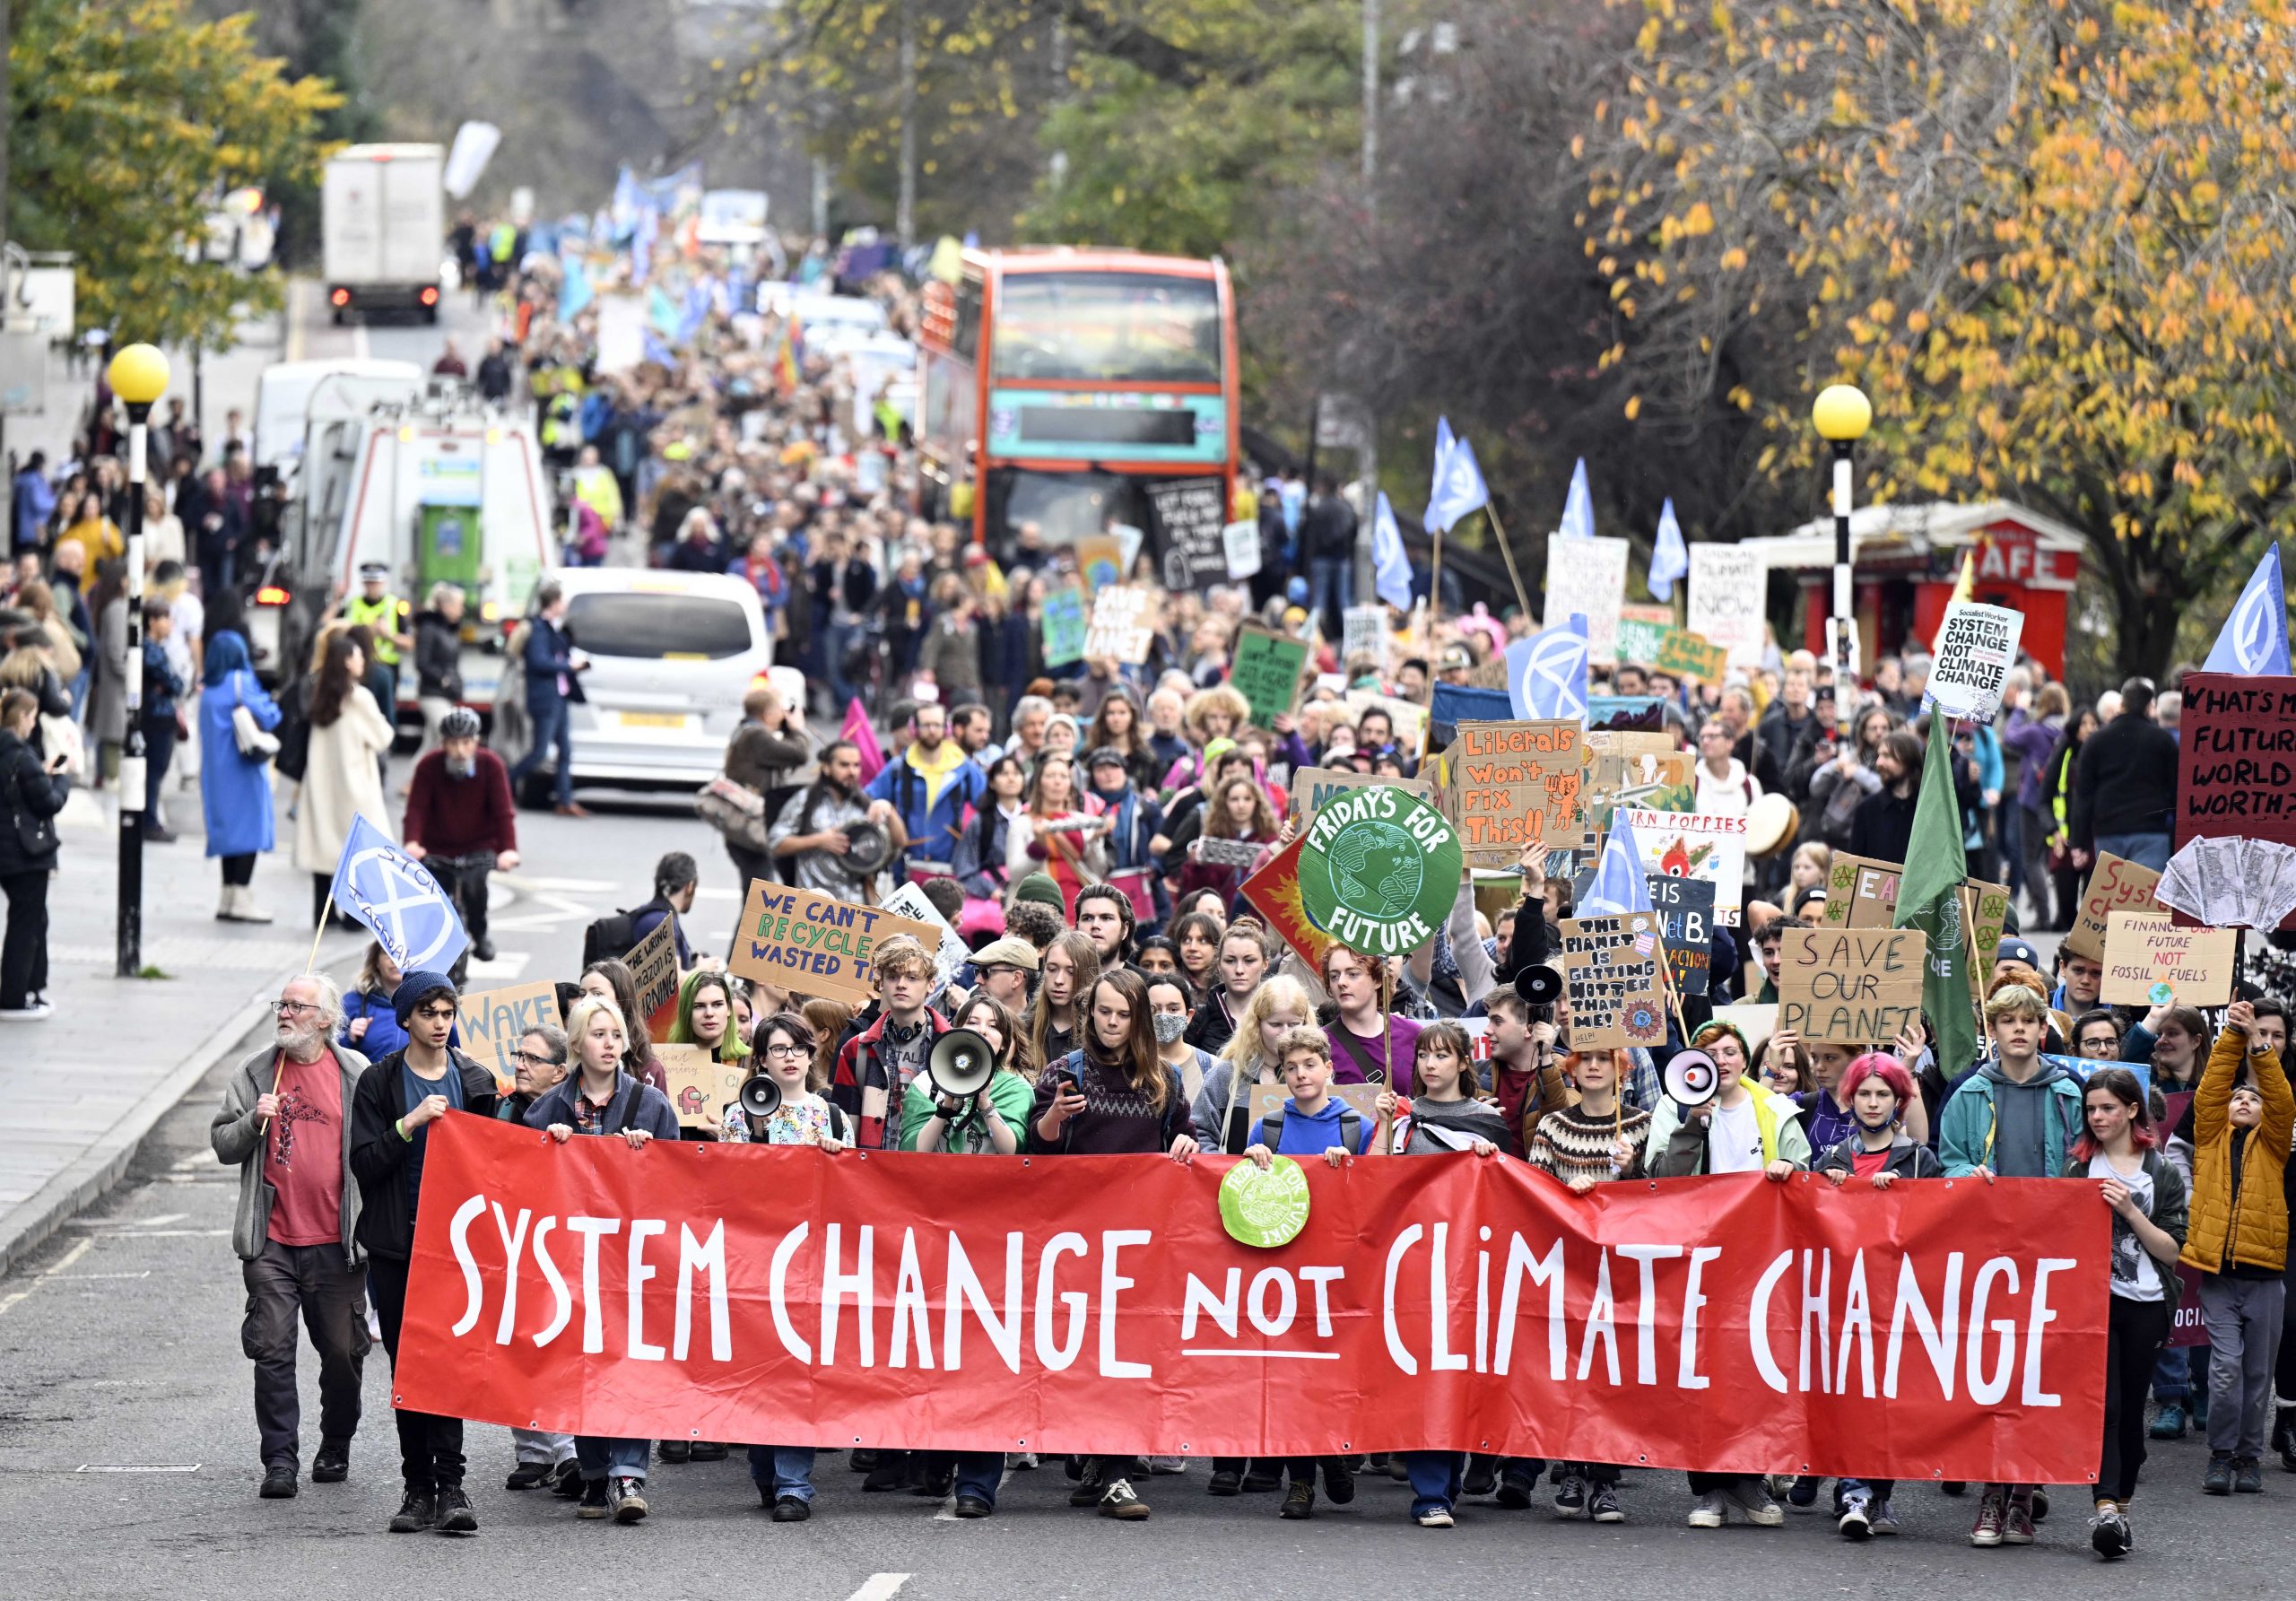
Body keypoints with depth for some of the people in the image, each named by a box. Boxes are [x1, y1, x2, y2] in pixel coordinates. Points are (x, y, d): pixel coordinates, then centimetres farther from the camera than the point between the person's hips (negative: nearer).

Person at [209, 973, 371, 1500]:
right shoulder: (254, 1072, 7)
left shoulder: (357, 1075, 3)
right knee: (272, 1352, -6)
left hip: (335, 1242, -1)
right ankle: (280, 1461, -4)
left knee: (343, 1353, 6)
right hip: (271, 1241, 1)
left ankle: (335, 1449, 26)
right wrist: (253, 1122, -11)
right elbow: (222, 1144, 9)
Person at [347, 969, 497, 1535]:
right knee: (407, 1366, 3)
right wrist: (410, 1124, -17)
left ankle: (447, 1483, -16)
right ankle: (419, 1486, 6)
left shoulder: (473, 1081, 10)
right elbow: (364, 1165, -3)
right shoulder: (379, 1083, 4)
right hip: (395, 1246, 0)